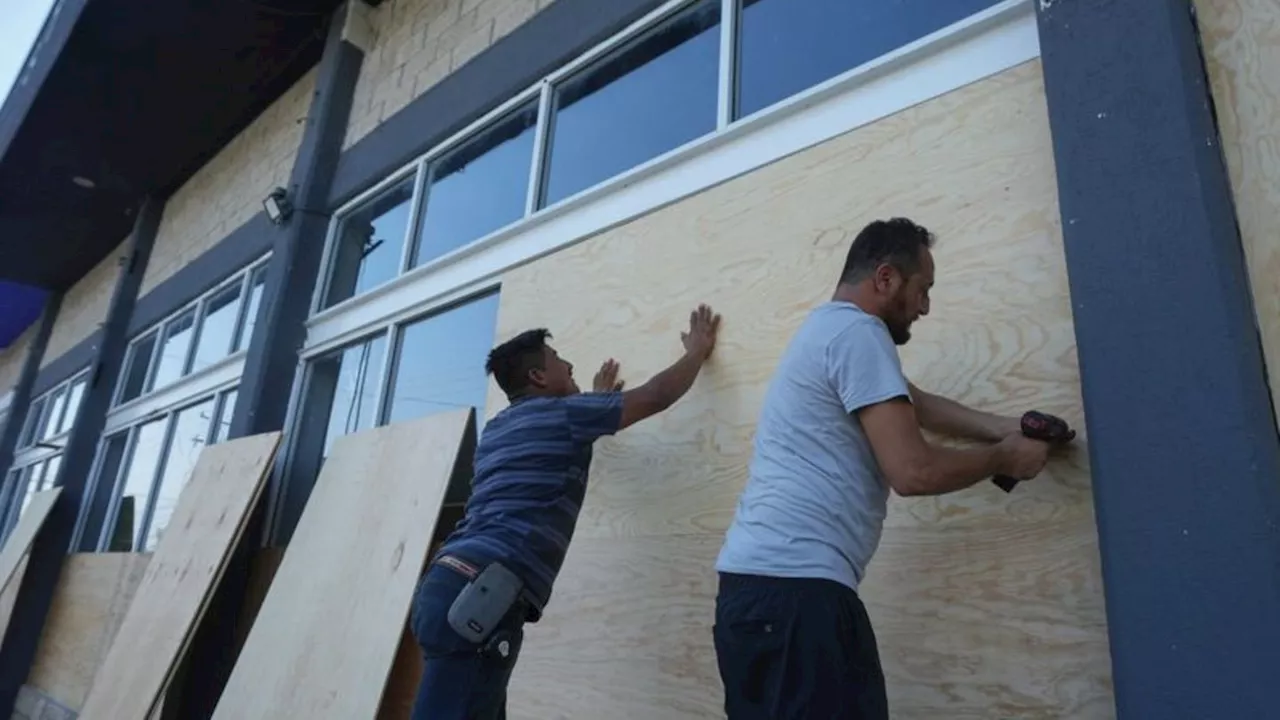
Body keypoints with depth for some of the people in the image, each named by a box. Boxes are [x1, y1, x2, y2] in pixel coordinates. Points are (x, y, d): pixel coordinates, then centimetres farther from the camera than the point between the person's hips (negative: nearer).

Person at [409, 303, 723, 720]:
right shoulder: (561, 413, 2)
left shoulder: (499, 428, 25)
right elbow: (657, 396, 8)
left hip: (447, 583, 9)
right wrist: (698, 350, 24)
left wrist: (597, 399, 57)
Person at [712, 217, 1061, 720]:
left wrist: (1003, 428, 22)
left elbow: (913, 404, 30)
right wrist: (1004, 457, 3)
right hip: (794, 585, -11)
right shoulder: (857, 331, -10)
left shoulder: (829, 327, 22)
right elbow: (915, 471, -14)